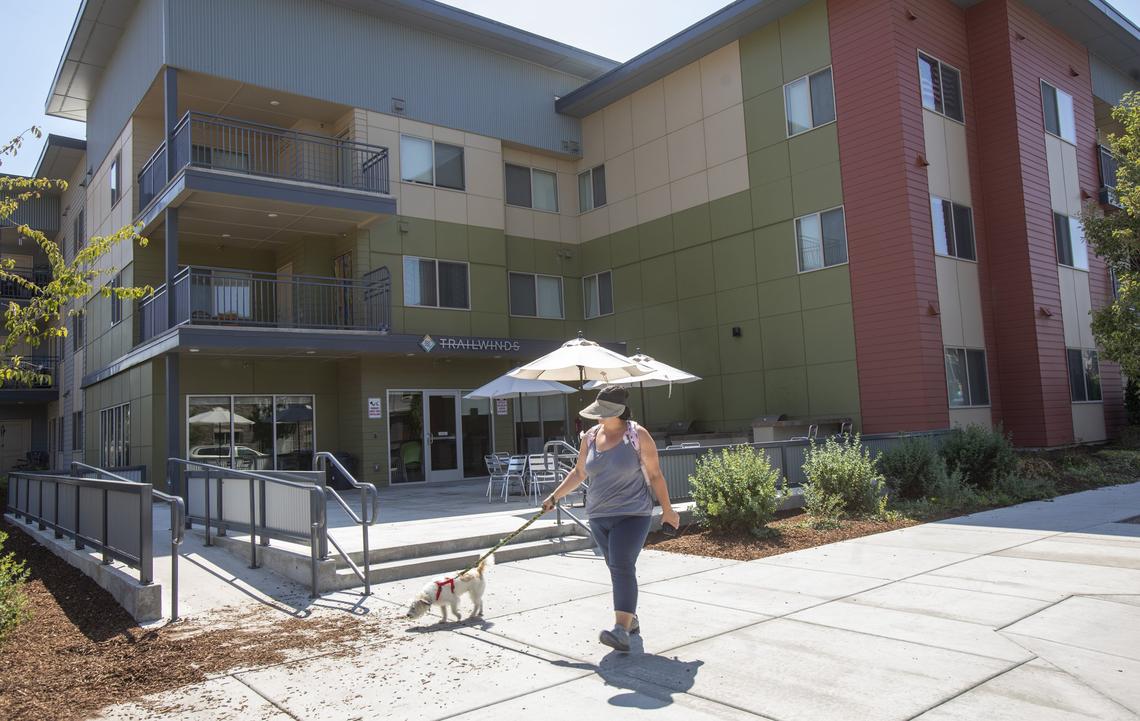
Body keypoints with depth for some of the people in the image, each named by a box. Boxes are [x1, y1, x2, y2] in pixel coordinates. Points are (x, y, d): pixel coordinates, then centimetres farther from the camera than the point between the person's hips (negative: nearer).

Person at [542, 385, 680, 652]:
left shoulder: (638, 435, -9)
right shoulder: (591, 436, 5)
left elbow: (654, 474, -4)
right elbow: (579, 473, 15)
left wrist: (667, 509, 0)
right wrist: (555, 496, 11)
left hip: (632, 514, -6)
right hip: (599, 515, 6)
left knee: (622, 566, -17)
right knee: (617, 568, 14)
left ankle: (622, 631, -22)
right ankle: (631, 618, 30)